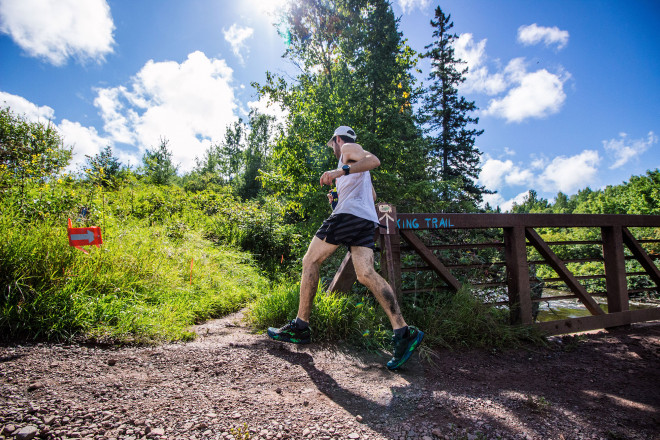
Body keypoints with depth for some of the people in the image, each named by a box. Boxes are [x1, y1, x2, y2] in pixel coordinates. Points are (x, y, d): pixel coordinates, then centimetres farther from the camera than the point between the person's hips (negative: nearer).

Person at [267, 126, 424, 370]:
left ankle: (301, 327, -1)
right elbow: (372, 196, 40)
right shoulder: (357, 166, 37)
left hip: (350, 213, -9)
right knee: (366, 274, -7)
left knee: (310, 261, -2)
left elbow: (374, 160, -12)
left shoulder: (349, 149, 10)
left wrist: (341, 171, -25)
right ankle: (402, 332, -19)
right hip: (367, 221, 9)